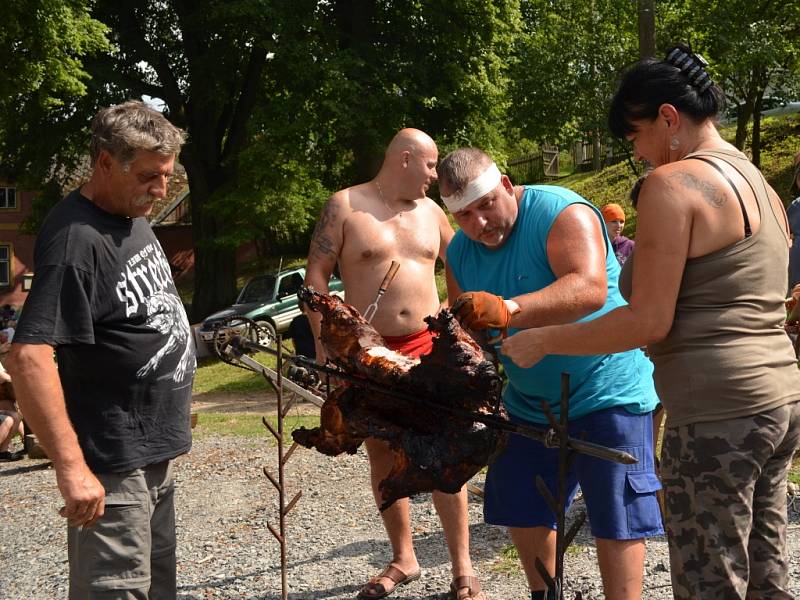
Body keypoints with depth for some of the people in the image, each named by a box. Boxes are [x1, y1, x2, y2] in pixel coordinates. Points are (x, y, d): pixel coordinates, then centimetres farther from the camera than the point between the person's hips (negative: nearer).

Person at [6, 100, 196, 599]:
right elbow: (28, 356, -31)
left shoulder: (133, 217, 7)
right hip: (115, 464, -9)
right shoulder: (77, 240, -23)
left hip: (156, 450, 9)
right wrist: (71, 466, -34)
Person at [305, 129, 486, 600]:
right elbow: (316, 273, -4)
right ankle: (403, 559, 22)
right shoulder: (345, 206, -2)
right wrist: (324, 338, -10)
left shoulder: (430, 211, 10)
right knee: (382, 454, 8)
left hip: (427, 346, 2)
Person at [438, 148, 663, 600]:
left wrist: (509, 310, -49)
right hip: (530, 401, 7)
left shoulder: (562, 213, -20)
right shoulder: (461, 253, 1)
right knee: (521, 509, 15)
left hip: (606, 389, -7)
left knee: (615, 515, -5)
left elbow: (590, 288, -37)